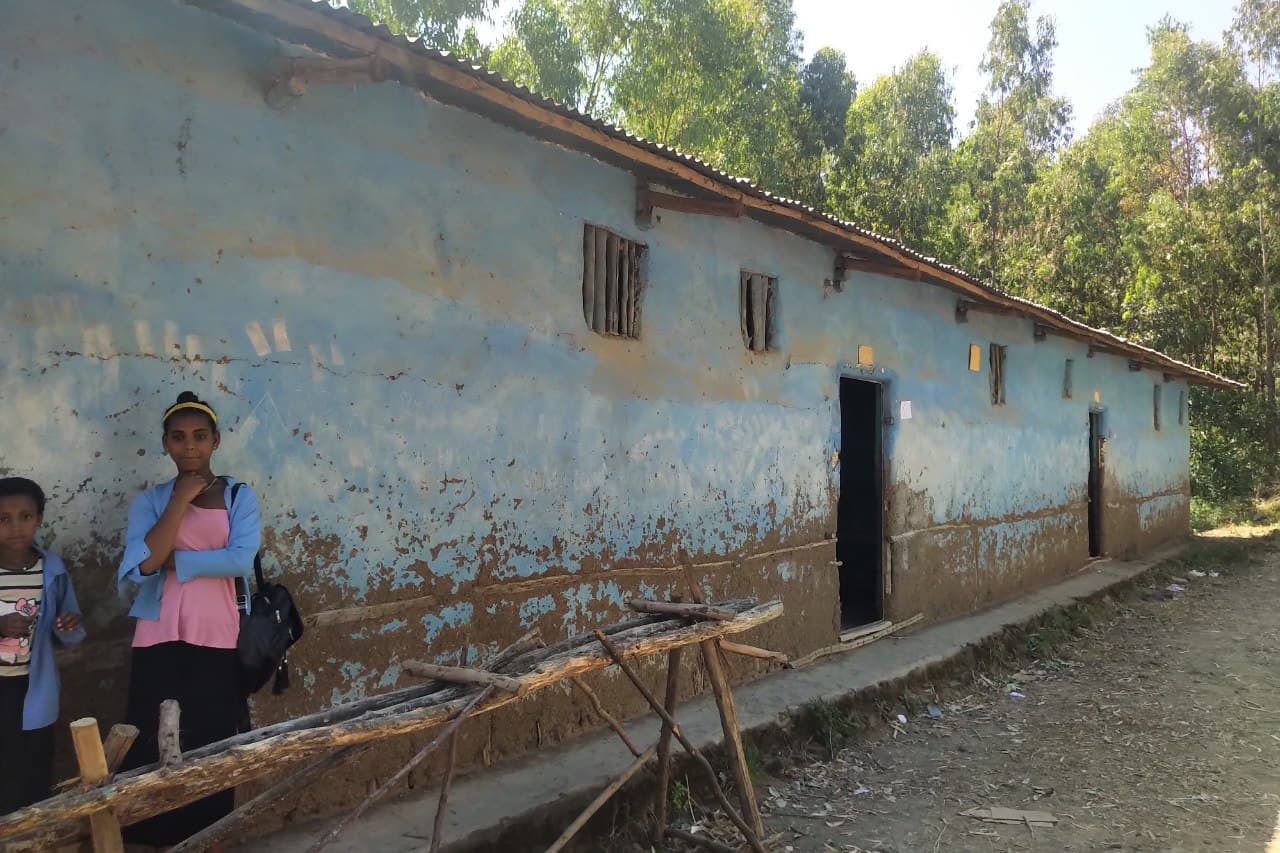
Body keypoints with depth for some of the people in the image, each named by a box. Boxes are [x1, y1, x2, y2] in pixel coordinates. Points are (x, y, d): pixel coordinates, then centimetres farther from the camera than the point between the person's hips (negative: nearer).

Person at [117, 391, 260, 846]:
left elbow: (240, 559, -13)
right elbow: (142, 562, -12)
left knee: (211, 749, 7)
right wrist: (182, 497, -10)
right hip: (160, 641, 1)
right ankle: (156, 837, 19)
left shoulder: (239, 497, 3)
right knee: (155, 748, 3)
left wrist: (172, 560, -11)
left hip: (216, 641, -1)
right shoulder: (150, 501, 6)